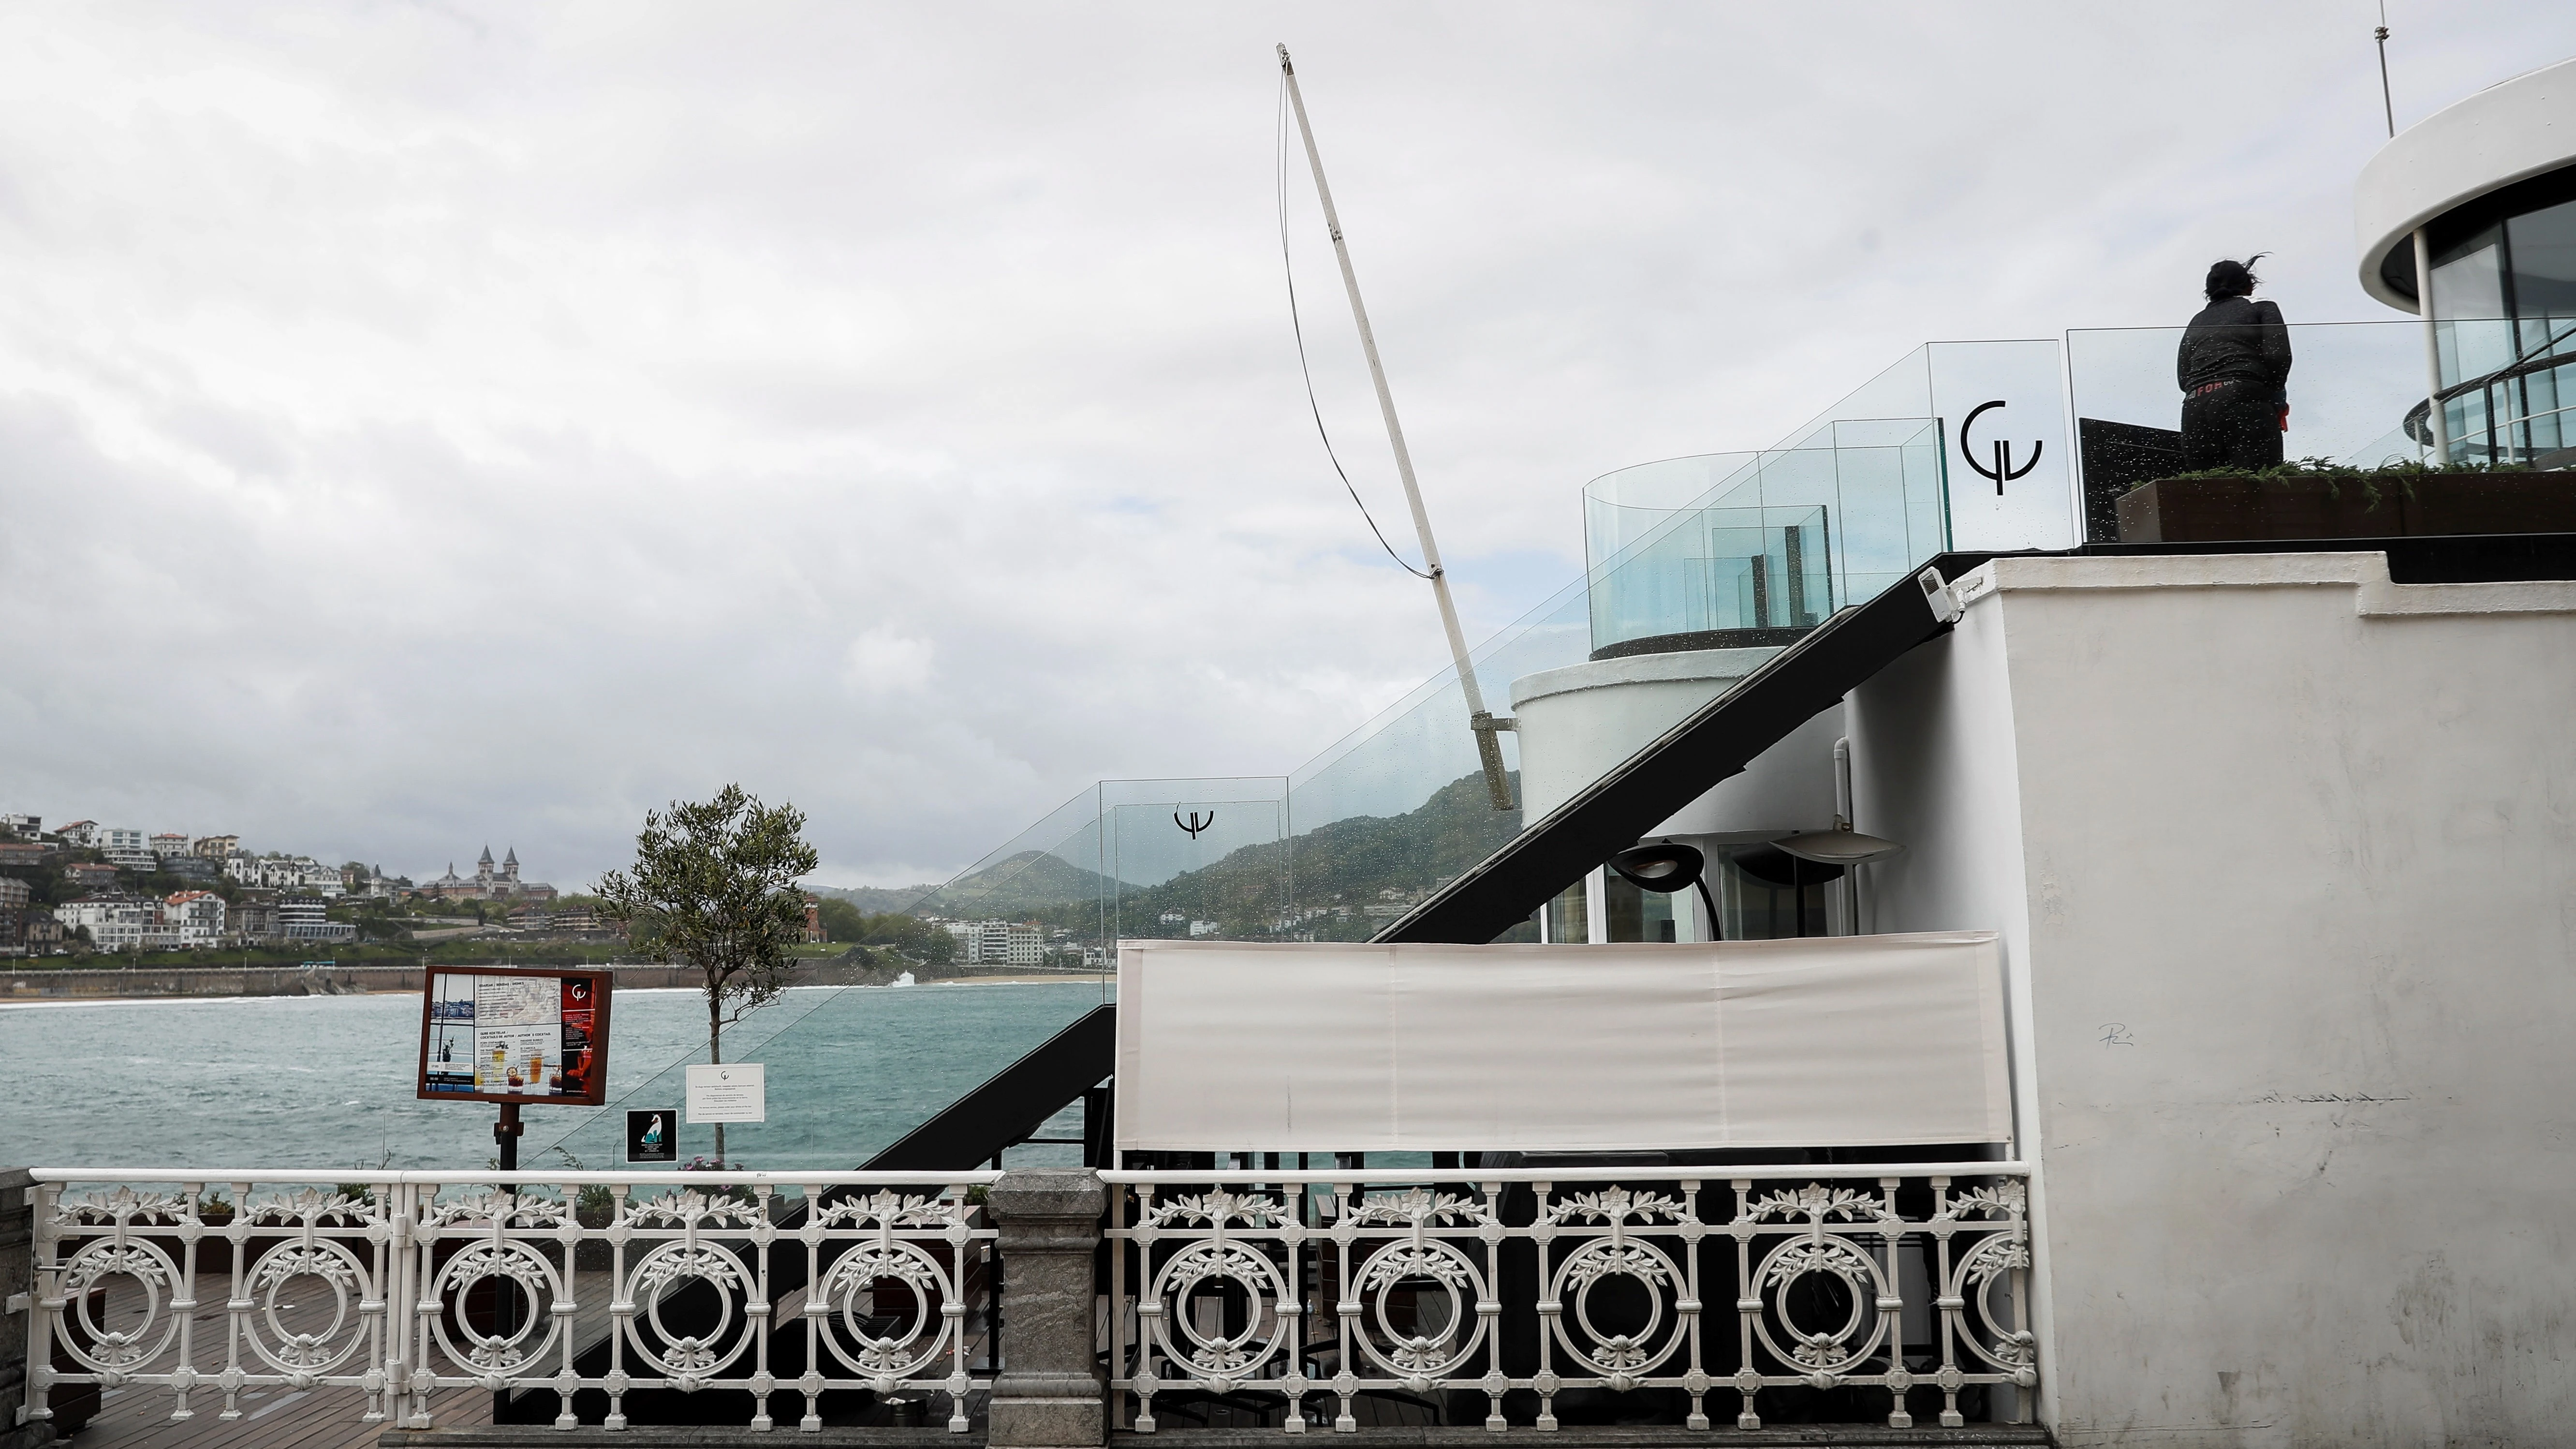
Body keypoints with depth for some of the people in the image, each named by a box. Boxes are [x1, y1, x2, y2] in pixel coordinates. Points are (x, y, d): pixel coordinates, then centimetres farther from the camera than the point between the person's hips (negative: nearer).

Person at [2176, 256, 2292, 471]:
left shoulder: (2196, 322, 29)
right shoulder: (2263, 309, 18)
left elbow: (2183, 376, 16)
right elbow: (2278, 355, 3)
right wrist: (2274, 392, 17)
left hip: (2194, 410, 4)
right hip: (2244, 404, -4)